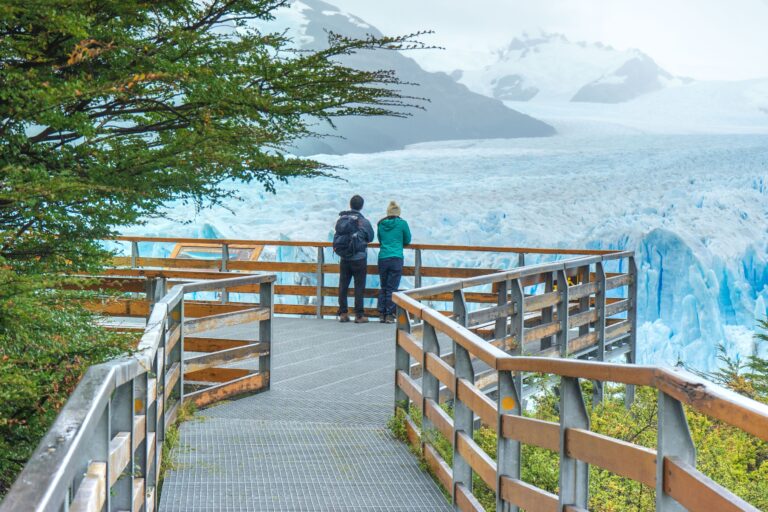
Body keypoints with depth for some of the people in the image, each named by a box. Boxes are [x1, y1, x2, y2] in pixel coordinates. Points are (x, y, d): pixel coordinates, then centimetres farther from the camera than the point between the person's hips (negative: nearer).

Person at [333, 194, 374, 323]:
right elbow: (370, 237, 2)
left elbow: (338, 236, 4)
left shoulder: (341, 219, 0)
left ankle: (343, 313, 11)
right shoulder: (363, 221, -10)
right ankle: (359, 315, 1)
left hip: (344, 259, 4)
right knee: (359, 286, 2)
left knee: (343, 286, 10)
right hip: (359, 259, -3)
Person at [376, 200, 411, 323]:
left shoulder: (381, 224, 8)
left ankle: (381, 314, 10)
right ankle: (389, 315, -2)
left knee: (383, 288, 11)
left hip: (382, 259, 3)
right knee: (392, 289, -1)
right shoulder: (402, 223, -1)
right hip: (396, 258, -3)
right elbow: (407, 240, 11)